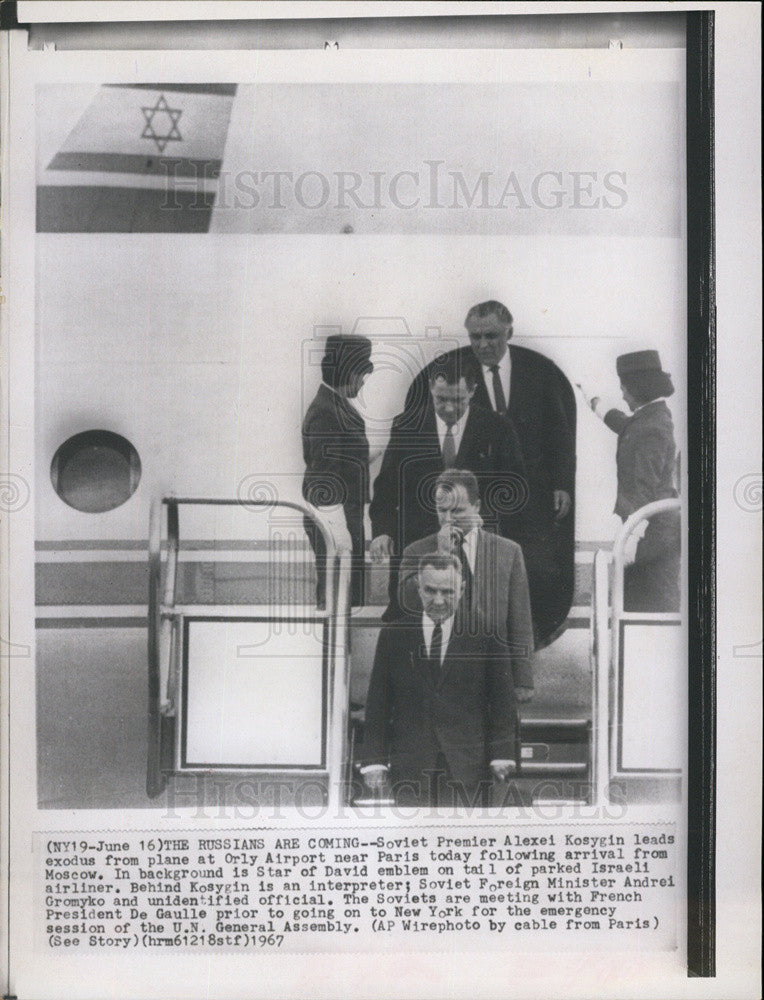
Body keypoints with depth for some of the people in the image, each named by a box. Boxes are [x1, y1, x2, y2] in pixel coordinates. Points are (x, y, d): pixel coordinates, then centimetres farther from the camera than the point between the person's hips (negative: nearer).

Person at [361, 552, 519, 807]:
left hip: (467, 767, -1)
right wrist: (374, 760, 1)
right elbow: (378, 705, 7)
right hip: (410, 765, 1)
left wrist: (502, 754, -3)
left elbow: (503, 701, 5)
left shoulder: (484, 636, 3)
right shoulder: (393, 635, 8)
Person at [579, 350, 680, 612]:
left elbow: (645, 490, -23)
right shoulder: (654, 416, 11)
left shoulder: (651, 428, -19)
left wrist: (633, 540, -24)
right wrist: (594, 403, 50)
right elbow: (626, 426, 36)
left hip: (653, 531, -10)